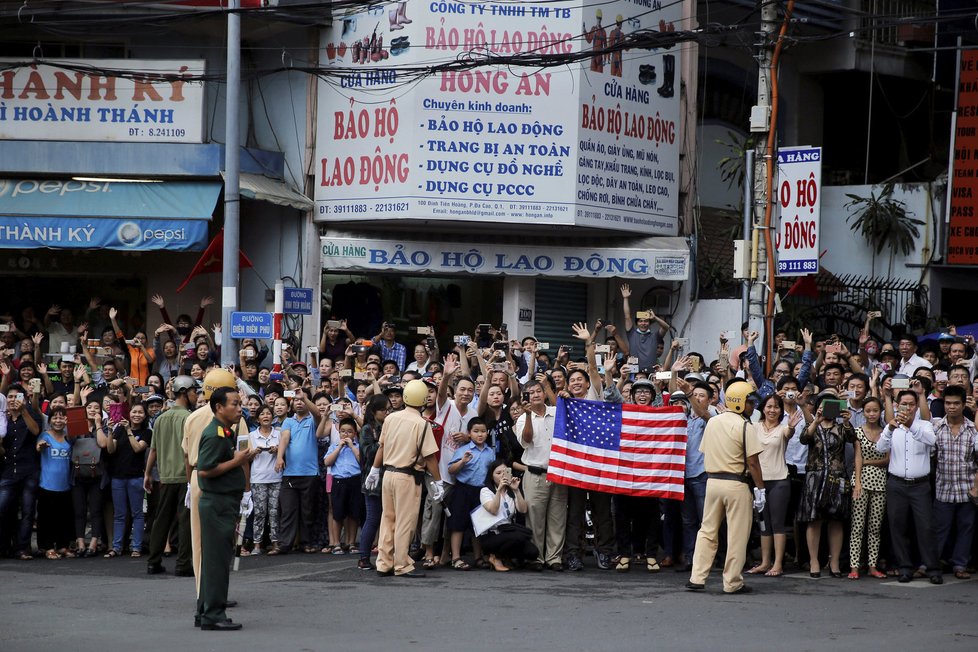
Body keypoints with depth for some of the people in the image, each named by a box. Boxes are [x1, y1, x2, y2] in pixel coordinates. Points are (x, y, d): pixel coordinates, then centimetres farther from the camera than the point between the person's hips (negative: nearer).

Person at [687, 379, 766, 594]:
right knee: (737, 535, 2)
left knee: (707, 531, 12)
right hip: (736, 484, -6)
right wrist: (760, 488, -8)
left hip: (712, 480, 6)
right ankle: (732, 582, 6)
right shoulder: (744, 425, -12)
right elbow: (752, 462, -14)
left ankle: (697, 578, 6)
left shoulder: (712, 422, 8)